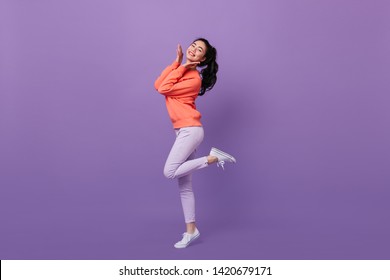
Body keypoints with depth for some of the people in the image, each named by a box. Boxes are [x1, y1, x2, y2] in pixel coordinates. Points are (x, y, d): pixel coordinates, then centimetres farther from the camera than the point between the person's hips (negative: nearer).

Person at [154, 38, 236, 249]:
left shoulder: (194, 78, -10)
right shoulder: (183, 71, 16)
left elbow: (165, 89, -14)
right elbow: (158, 85, 5)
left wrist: (181, 67, -8)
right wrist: (177, 62, 5)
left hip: (190, 130, -8)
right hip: (184, 132, 8)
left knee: (170, 172, -16)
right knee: (185, 185, 6)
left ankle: (213, 158, -4)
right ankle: (191, 230, 11)